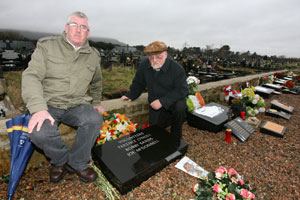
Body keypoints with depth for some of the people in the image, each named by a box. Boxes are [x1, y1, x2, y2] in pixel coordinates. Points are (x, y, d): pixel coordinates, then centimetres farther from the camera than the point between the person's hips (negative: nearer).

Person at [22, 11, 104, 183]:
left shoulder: (93, 55, 9)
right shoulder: (47, 46, -1)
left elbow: (97, 82, 23)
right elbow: (31, 76, -11)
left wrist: (97, 103, 16)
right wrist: (38, 108, -25)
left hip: (76, 105, 2)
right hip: (48, 104, -1)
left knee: (95, 119, -29)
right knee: (39, 133, -31)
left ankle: (77, 163, -5)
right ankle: (62, 160, 4)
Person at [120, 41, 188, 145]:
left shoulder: (177, 68, -22)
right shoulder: (144, 65, -9)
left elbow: (182, 90, -23)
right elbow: (139, 83, 7)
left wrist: (162, 101, -31)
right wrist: (131, 95, -1)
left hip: (173, 99, -3)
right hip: (155, 102, 4)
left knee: (180, 107, -36)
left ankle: (175, 139, -8)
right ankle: (169, 117, 32)